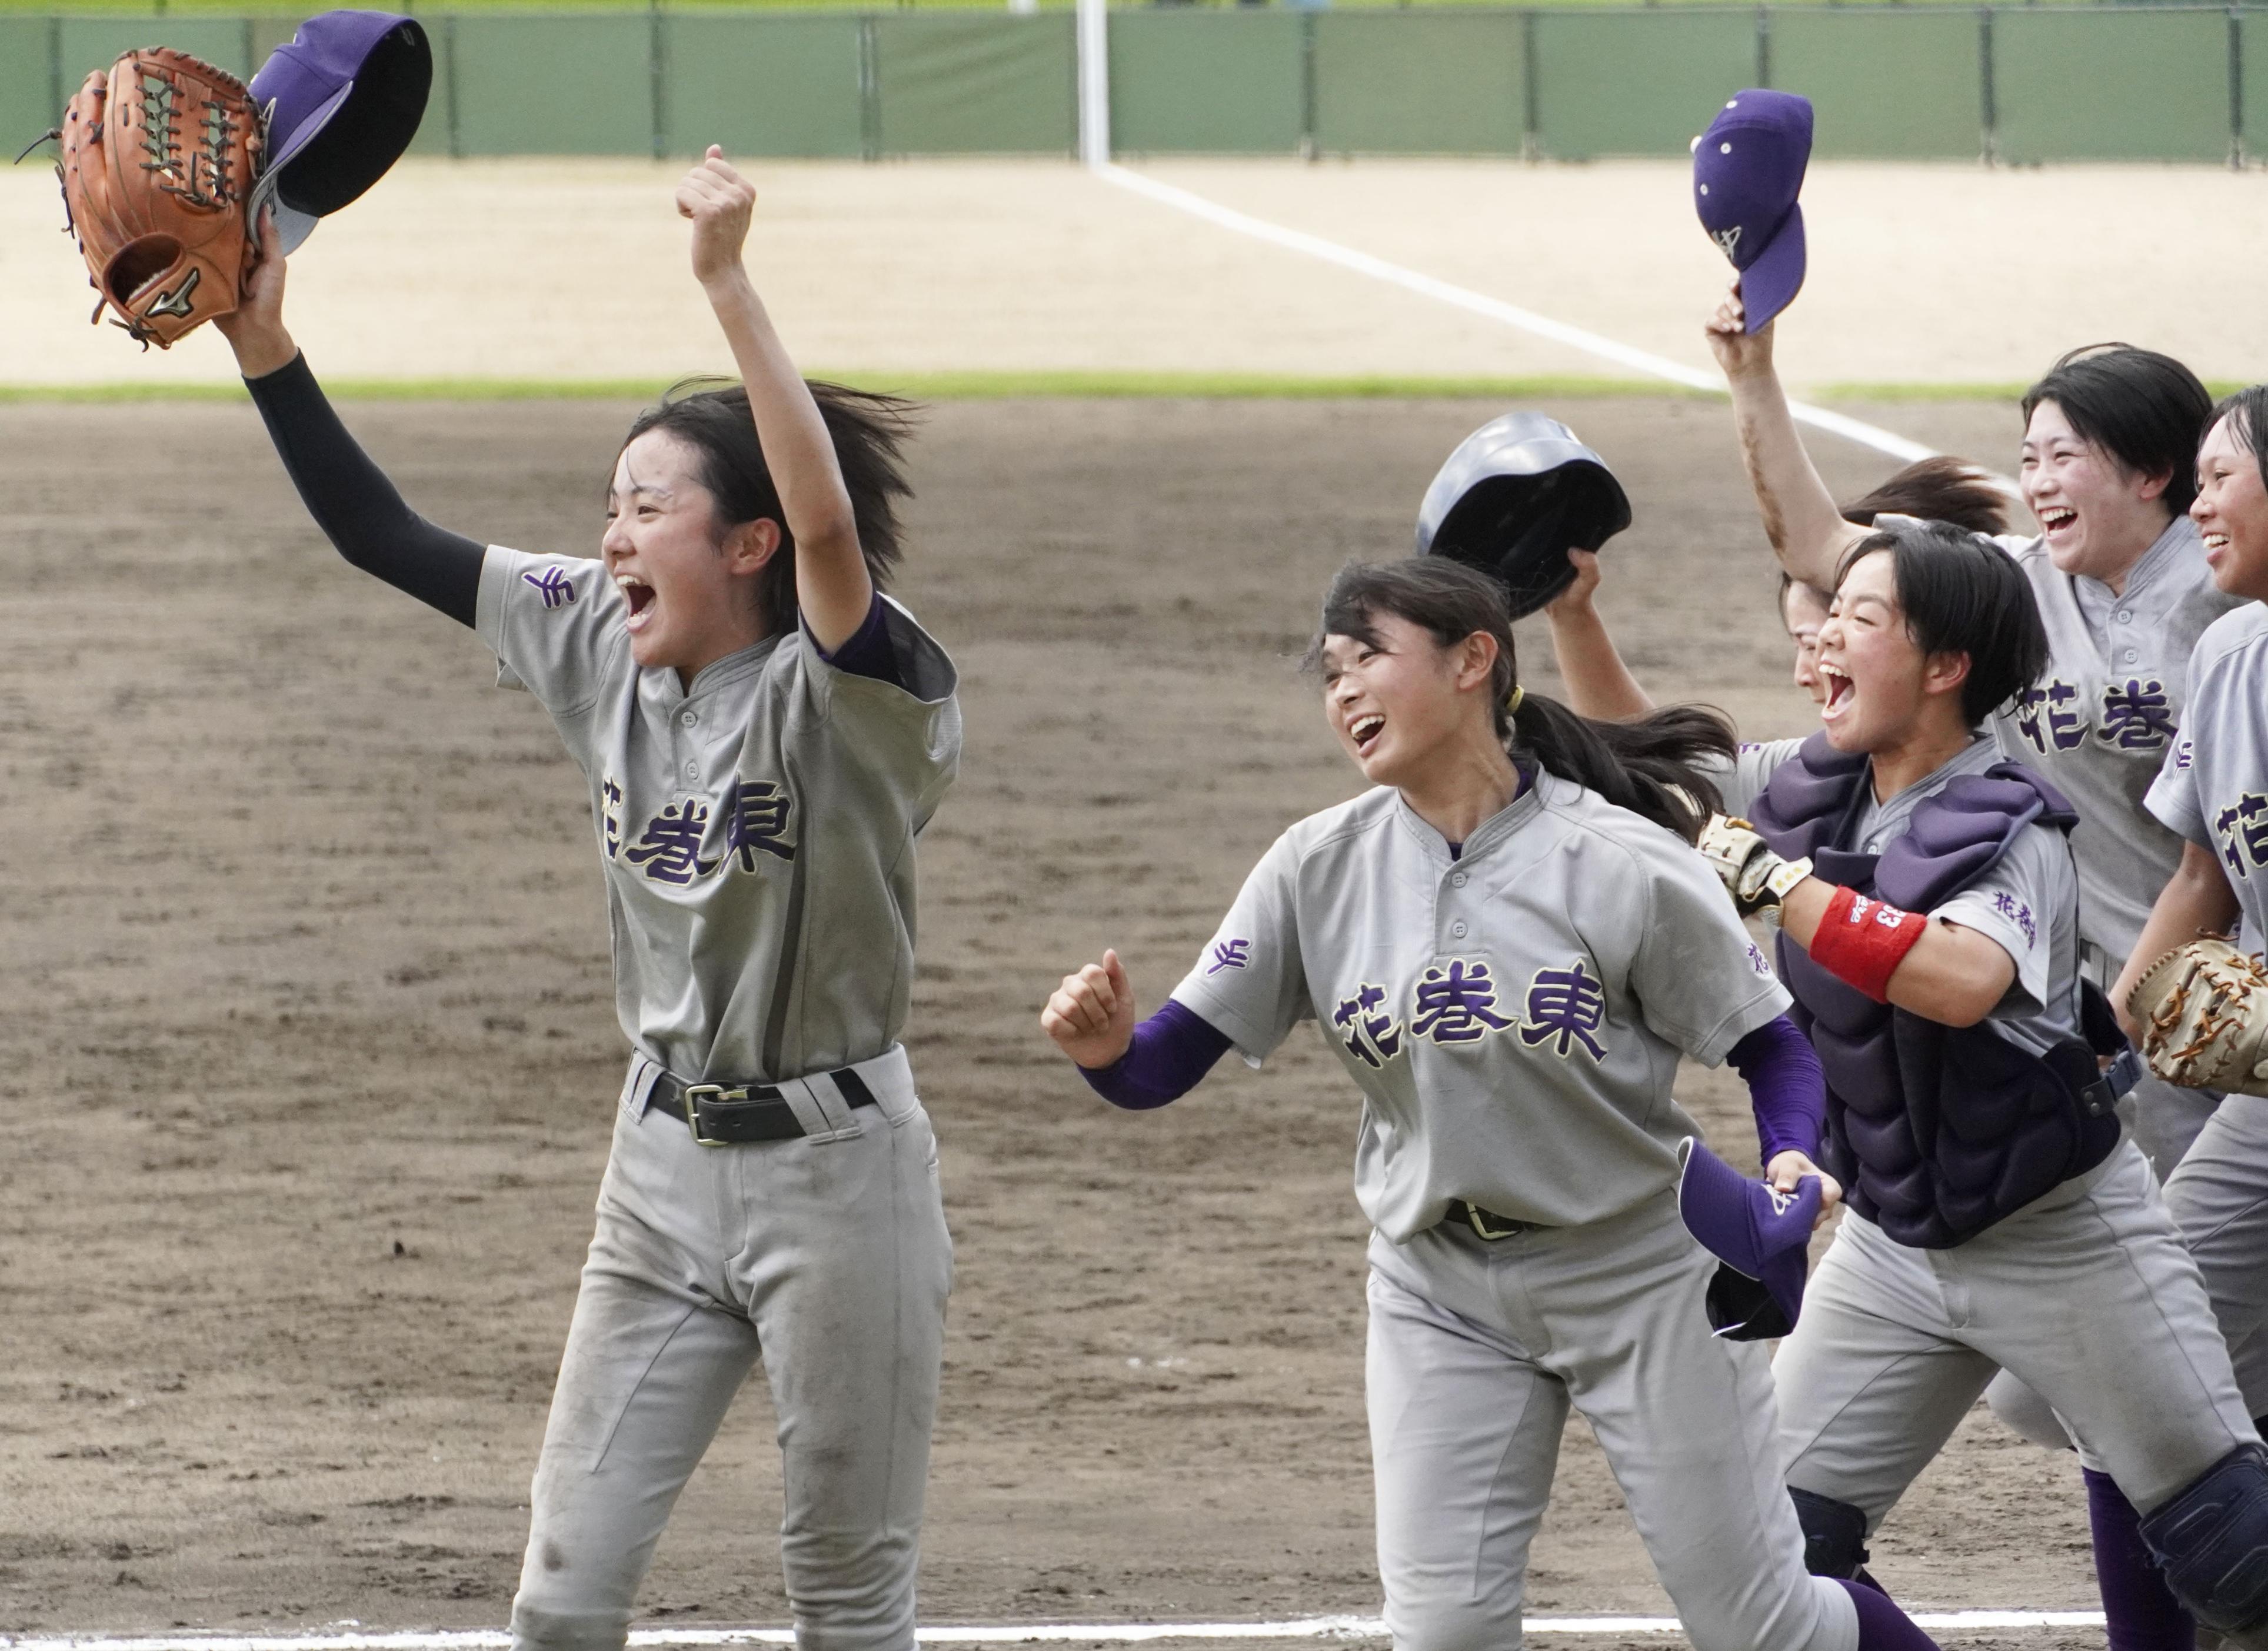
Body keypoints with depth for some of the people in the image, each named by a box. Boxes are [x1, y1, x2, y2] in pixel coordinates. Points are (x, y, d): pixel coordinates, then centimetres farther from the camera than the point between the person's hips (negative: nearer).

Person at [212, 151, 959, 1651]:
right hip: (666, 1162, 6)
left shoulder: (847, 693, -18)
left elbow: (830, 525, -39)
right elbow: (384, 539, 4)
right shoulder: (603, 651, 2)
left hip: (833, 1167, -6)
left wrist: (731, 285, -44)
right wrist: (263, 343, -6)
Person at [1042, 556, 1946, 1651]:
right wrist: (1109, 1047, -30)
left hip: (1640, 1274, -3)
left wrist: (1790, 1162, -27)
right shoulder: (1320, 870, -6)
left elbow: (1767, 1045, -7)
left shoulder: (1624, 865, -15)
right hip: (1440, 1292, 3)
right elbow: (1166, 1064, -7)